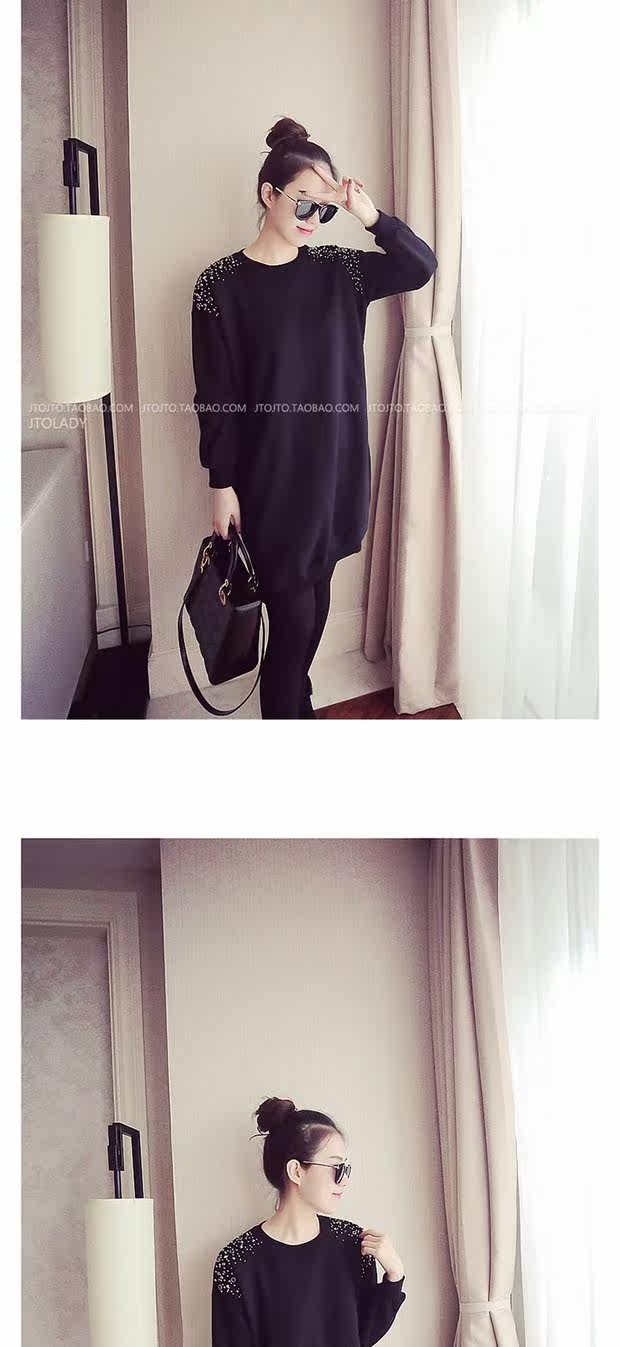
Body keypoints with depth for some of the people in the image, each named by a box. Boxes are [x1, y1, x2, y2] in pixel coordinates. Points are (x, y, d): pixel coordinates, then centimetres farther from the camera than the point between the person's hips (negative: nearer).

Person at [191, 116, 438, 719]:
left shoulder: (335, 271, 4)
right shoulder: (221, 284, -9)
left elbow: (421, 266, 0)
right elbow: (215, 396, -8)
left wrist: (370, 216, -15)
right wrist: (223, 485, -10)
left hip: (332, 468, 5)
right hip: (268, 478, -5)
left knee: (313, 601, 13)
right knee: (292, 609, -3)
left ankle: (294, 703, 30)